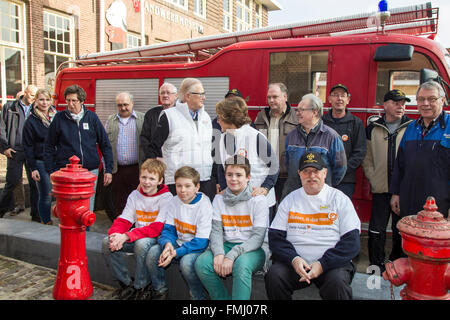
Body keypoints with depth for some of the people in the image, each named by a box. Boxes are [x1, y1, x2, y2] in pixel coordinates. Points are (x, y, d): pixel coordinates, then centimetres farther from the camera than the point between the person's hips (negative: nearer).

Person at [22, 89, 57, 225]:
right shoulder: (31, 121, -2)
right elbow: (28, 146, -2)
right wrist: (33, 168, -8)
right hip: (41, 163, -3)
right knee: (46, 197, 2)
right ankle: (47, 224, 16)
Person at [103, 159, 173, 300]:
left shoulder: (166, 198, -12)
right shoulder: (135, 195, 7)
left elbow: (158, 228, -21)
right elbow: (123, 220, 3)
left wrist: (126, 236, -29)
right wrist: (116, 234, -22)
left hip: (156, 239, -5)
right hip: (136, 238, 6)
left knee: (142, 243, -36)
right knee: (107, 242, -16)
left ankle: (142, 287, -13)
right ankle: (126, 283, 0)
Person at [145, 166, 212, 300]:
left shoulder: (204, 205, -17)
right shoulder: (174, 202, 0)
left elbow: (201, 242, -19)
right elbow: (168, 229, 3)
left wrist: (175, 253, -25)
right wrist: (167, 244, -21)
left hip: (198, 248, -5)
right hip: (179, 243, 6)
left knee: (186, 262, -33)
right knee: (153, 252, -14)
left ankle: (199, 297, -8)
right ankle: (160, 291, 6)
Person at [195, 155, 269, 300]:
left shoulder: (258, 200, -5)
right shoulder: (219, 199, 9)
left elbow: (258, 237, -11)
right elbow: (216, 230, 2)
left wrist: (232, 255, -24)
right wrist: (219, 253, -19)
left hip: (253, 249, -4)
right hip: (227, 245, 4)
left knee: (241, 264, -36)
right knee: (201, 263, -23)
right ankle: (223, 298, -3)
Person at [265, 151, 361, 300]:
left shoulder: (339, 199, 4)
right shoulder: (290, 200, 11)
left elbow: (352, 243, -2)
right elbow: (275, 237, 6)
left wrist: (322, 264, -14)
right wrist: (293, 259, -13)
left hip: (331, 263, -1)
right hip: (294, 262, 2)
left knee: (338, 282, -32)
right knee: (274, 276, -26)